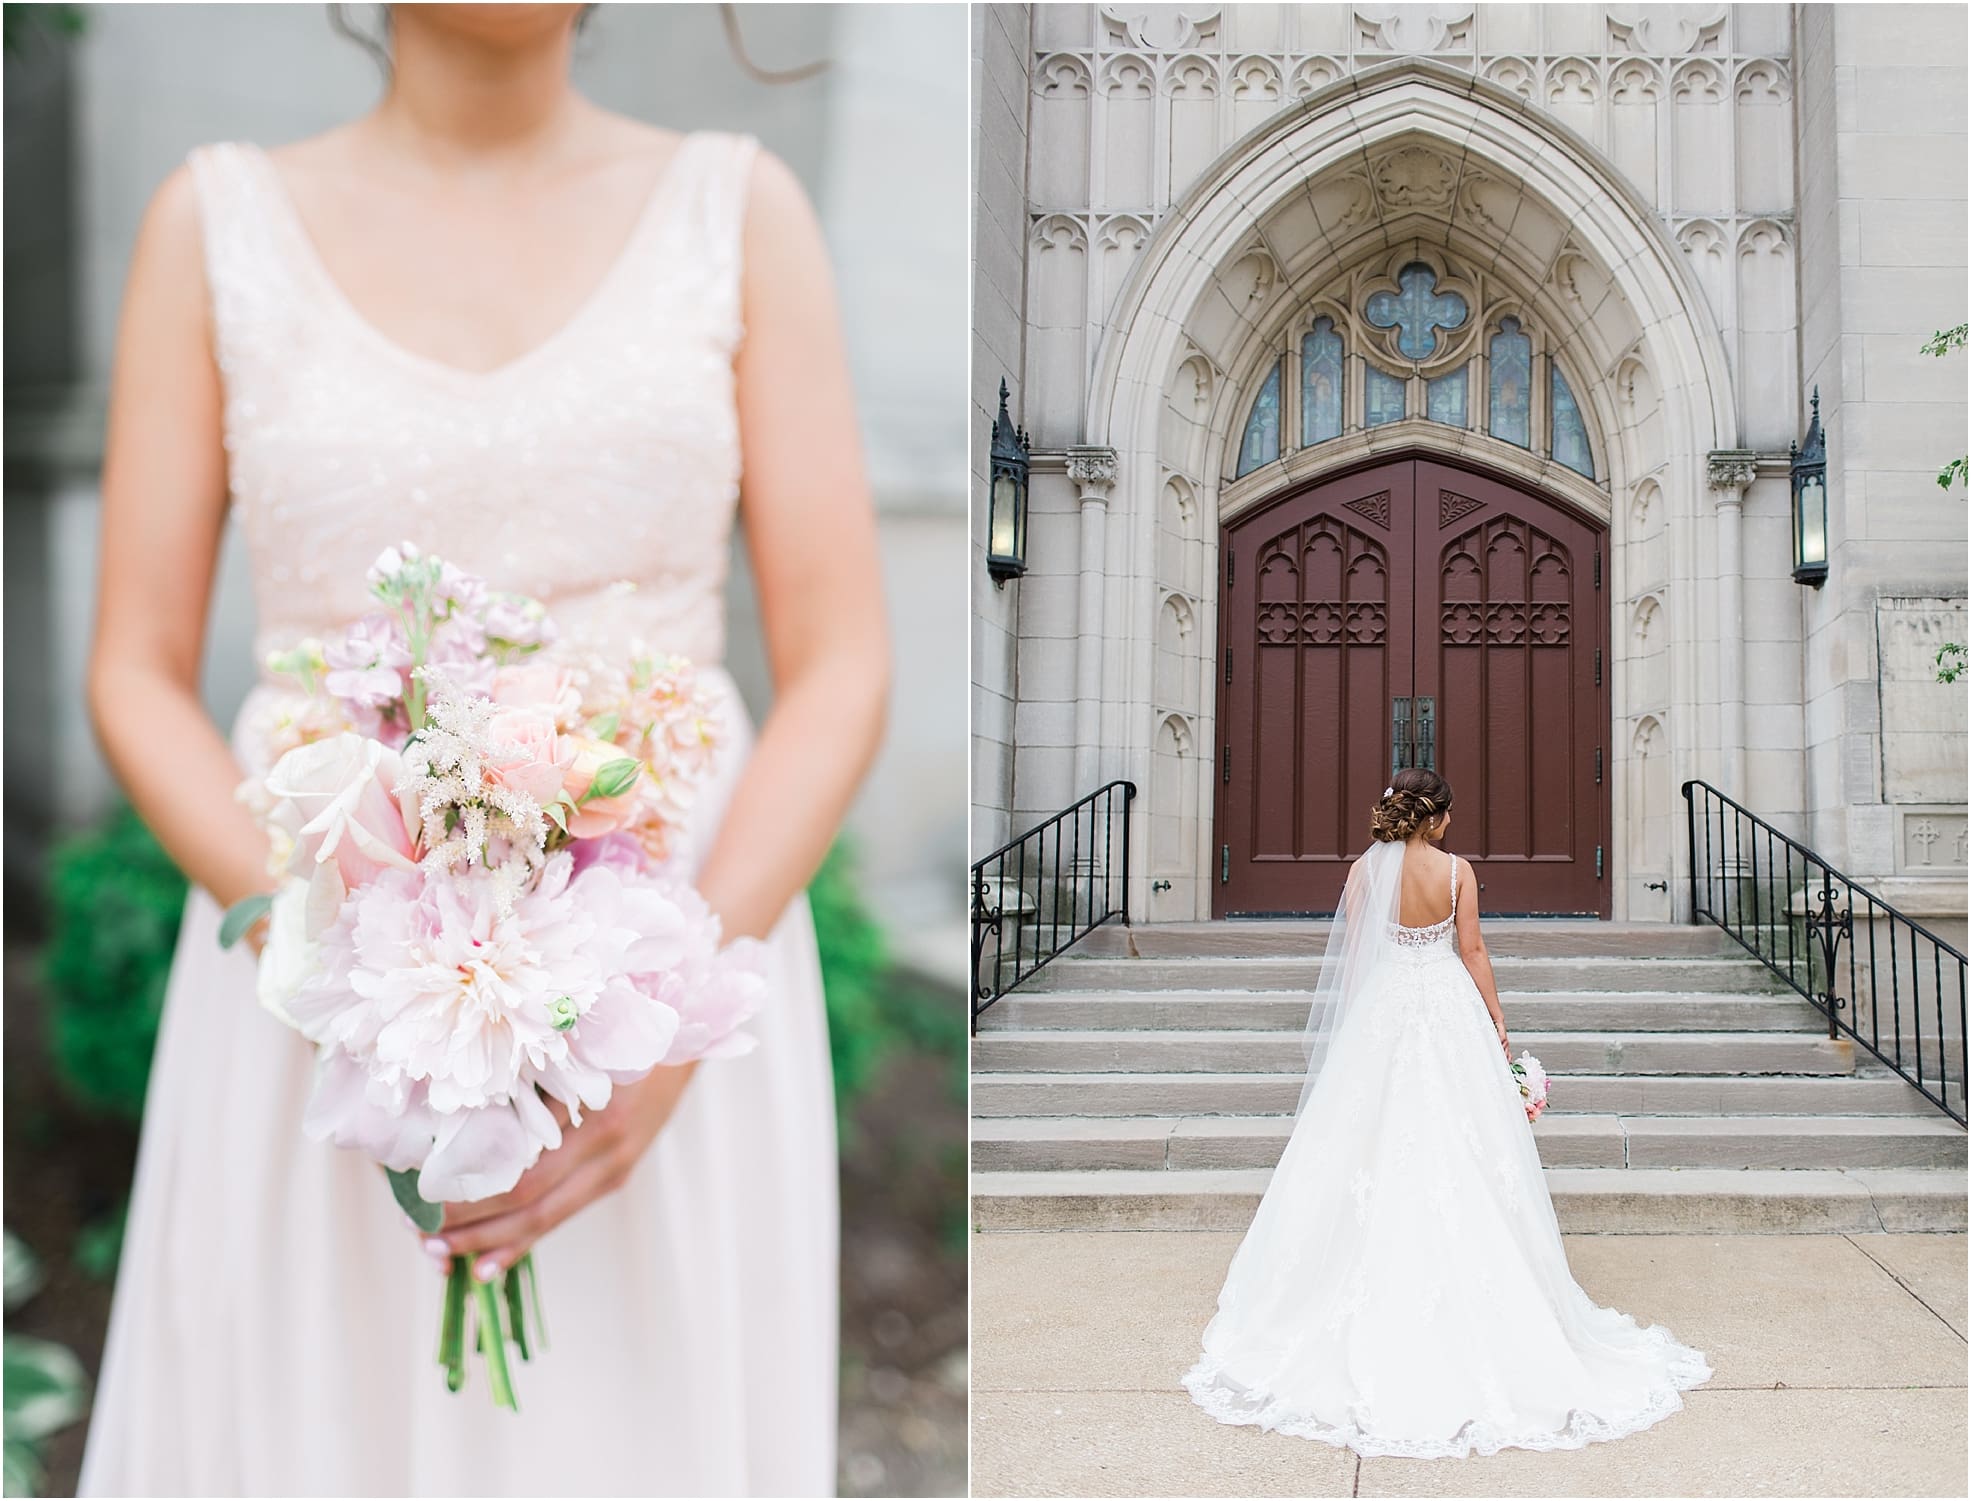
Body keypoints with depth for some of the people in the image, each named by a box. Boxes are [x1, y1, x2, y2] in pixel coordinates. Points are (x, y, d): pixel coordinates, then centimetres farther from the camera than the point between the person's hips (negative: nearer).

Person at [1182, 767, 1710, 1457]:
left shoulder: (1365, 870, -5)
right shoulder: (1456, 871, -5)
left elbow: (1351, 955, -1)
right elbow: (1472, 951, -2)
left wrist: (1350, 1027, 9)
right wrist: (1497, 1021, 7)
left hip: (1381, 1012, 0)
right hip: (1449, 1011, 0)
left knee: (1376, 1151, 7)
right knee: (1456, 1153, 6)